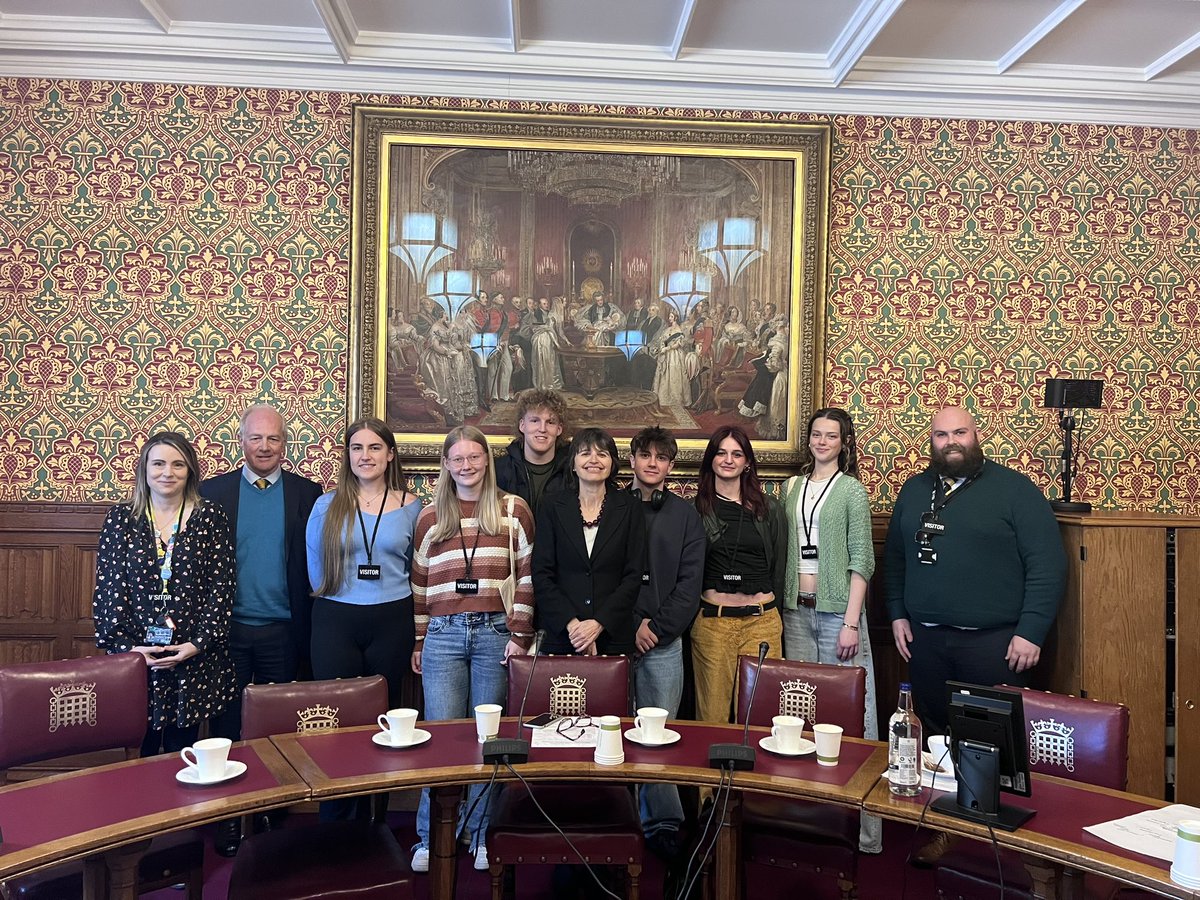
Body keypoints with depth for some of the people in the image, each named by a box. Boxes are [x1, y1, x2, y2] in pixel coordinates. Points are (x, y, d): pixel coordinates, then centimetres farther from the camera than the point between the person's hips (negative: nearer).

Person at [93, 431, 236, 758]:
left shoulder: (210, 517, 0)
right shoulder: (120, 518, 3)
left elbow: (221, 587, -2)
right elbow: (107, 589, 1)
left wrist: (199, 642, -10)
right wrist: (124, 645, -9)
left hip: (195, 659, 0)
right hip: (134, 657, 1)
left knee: (181, 750, 7)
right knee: (141, 752, 8)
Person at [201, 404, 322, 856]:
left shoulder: (307, 493, 0)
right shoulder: (213, 491, 1)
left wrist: (309, 631, -5)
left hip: (282, 631, 0)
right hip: (229, 629, 0)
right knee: (227, 726, 11)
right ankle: (228, 820, 24)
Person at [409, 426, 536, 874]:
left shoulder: (513, 510, 4)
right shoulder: (430, 517, 10)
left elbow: (526, 577, 2)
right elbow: (420, 584, 14)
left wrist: (520, 635, -3)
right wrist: (417, 642, 13)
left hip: (496, 633, -1)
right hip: (443, 635, 1)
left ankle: (482, 836, 19)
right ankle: (431, 839, 15)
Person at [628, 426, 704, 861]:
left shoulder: (685, 515, 10)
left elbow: (689, 584, 3)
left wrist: (656, 626, -6)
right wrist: (632, 625, -5)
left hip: (664, 641, 0)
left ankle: (663, 825, 10)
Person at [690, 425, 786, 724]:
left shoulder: (769, 510, 9)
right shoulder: (696, 509, 5)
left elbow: (779, 567, 13)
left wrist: (771, 612, 12)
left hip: (761, 621, 1)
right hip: (711, 621, -1)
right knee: (712, 713, 4)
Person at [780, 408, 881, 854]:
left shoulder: (852, 490, -1)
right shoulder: (792, 487, 13)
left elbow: (861, 561, -5)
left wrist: (851, 622, -12)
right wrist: (782, 606, 9)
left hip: (837, 610, -4)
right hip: (796, 610, 5)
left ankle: (865, 828, 2)